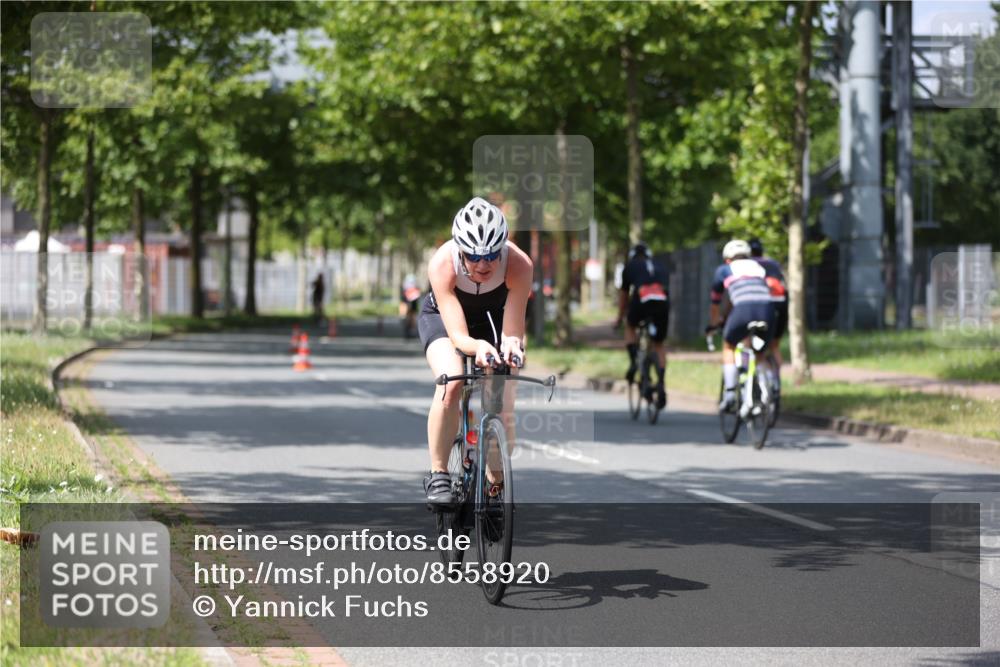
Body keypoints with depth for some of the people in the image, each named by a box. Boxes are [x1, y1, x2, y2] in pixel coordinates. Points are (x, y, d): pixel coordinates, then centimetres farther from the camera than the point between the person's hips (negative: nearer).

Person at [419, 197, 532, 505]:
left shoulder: (518, 264, -35)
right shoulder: (442, 264, -37)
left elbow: (512, 332, -34)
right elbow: (457, 335, -41)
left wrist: (511, 345, -58)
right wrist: (477, 347, -62)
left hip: (493, 317, 2)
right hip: (442, 316, -1)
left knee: (503, 415, -10)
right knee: (451, 383, -31)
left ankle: (495, 486, 15)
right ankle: (438, 475, -17)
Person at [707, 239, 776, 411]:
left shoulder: (724, 270, 26)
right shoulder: (760, 268, 32)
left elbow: (715, 302, 38)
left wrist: (713, 324, 54)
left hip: (743, 311, -2)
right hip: (767, 310, 2)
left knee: (729, 347, 24)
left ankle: (729, 392, 9)